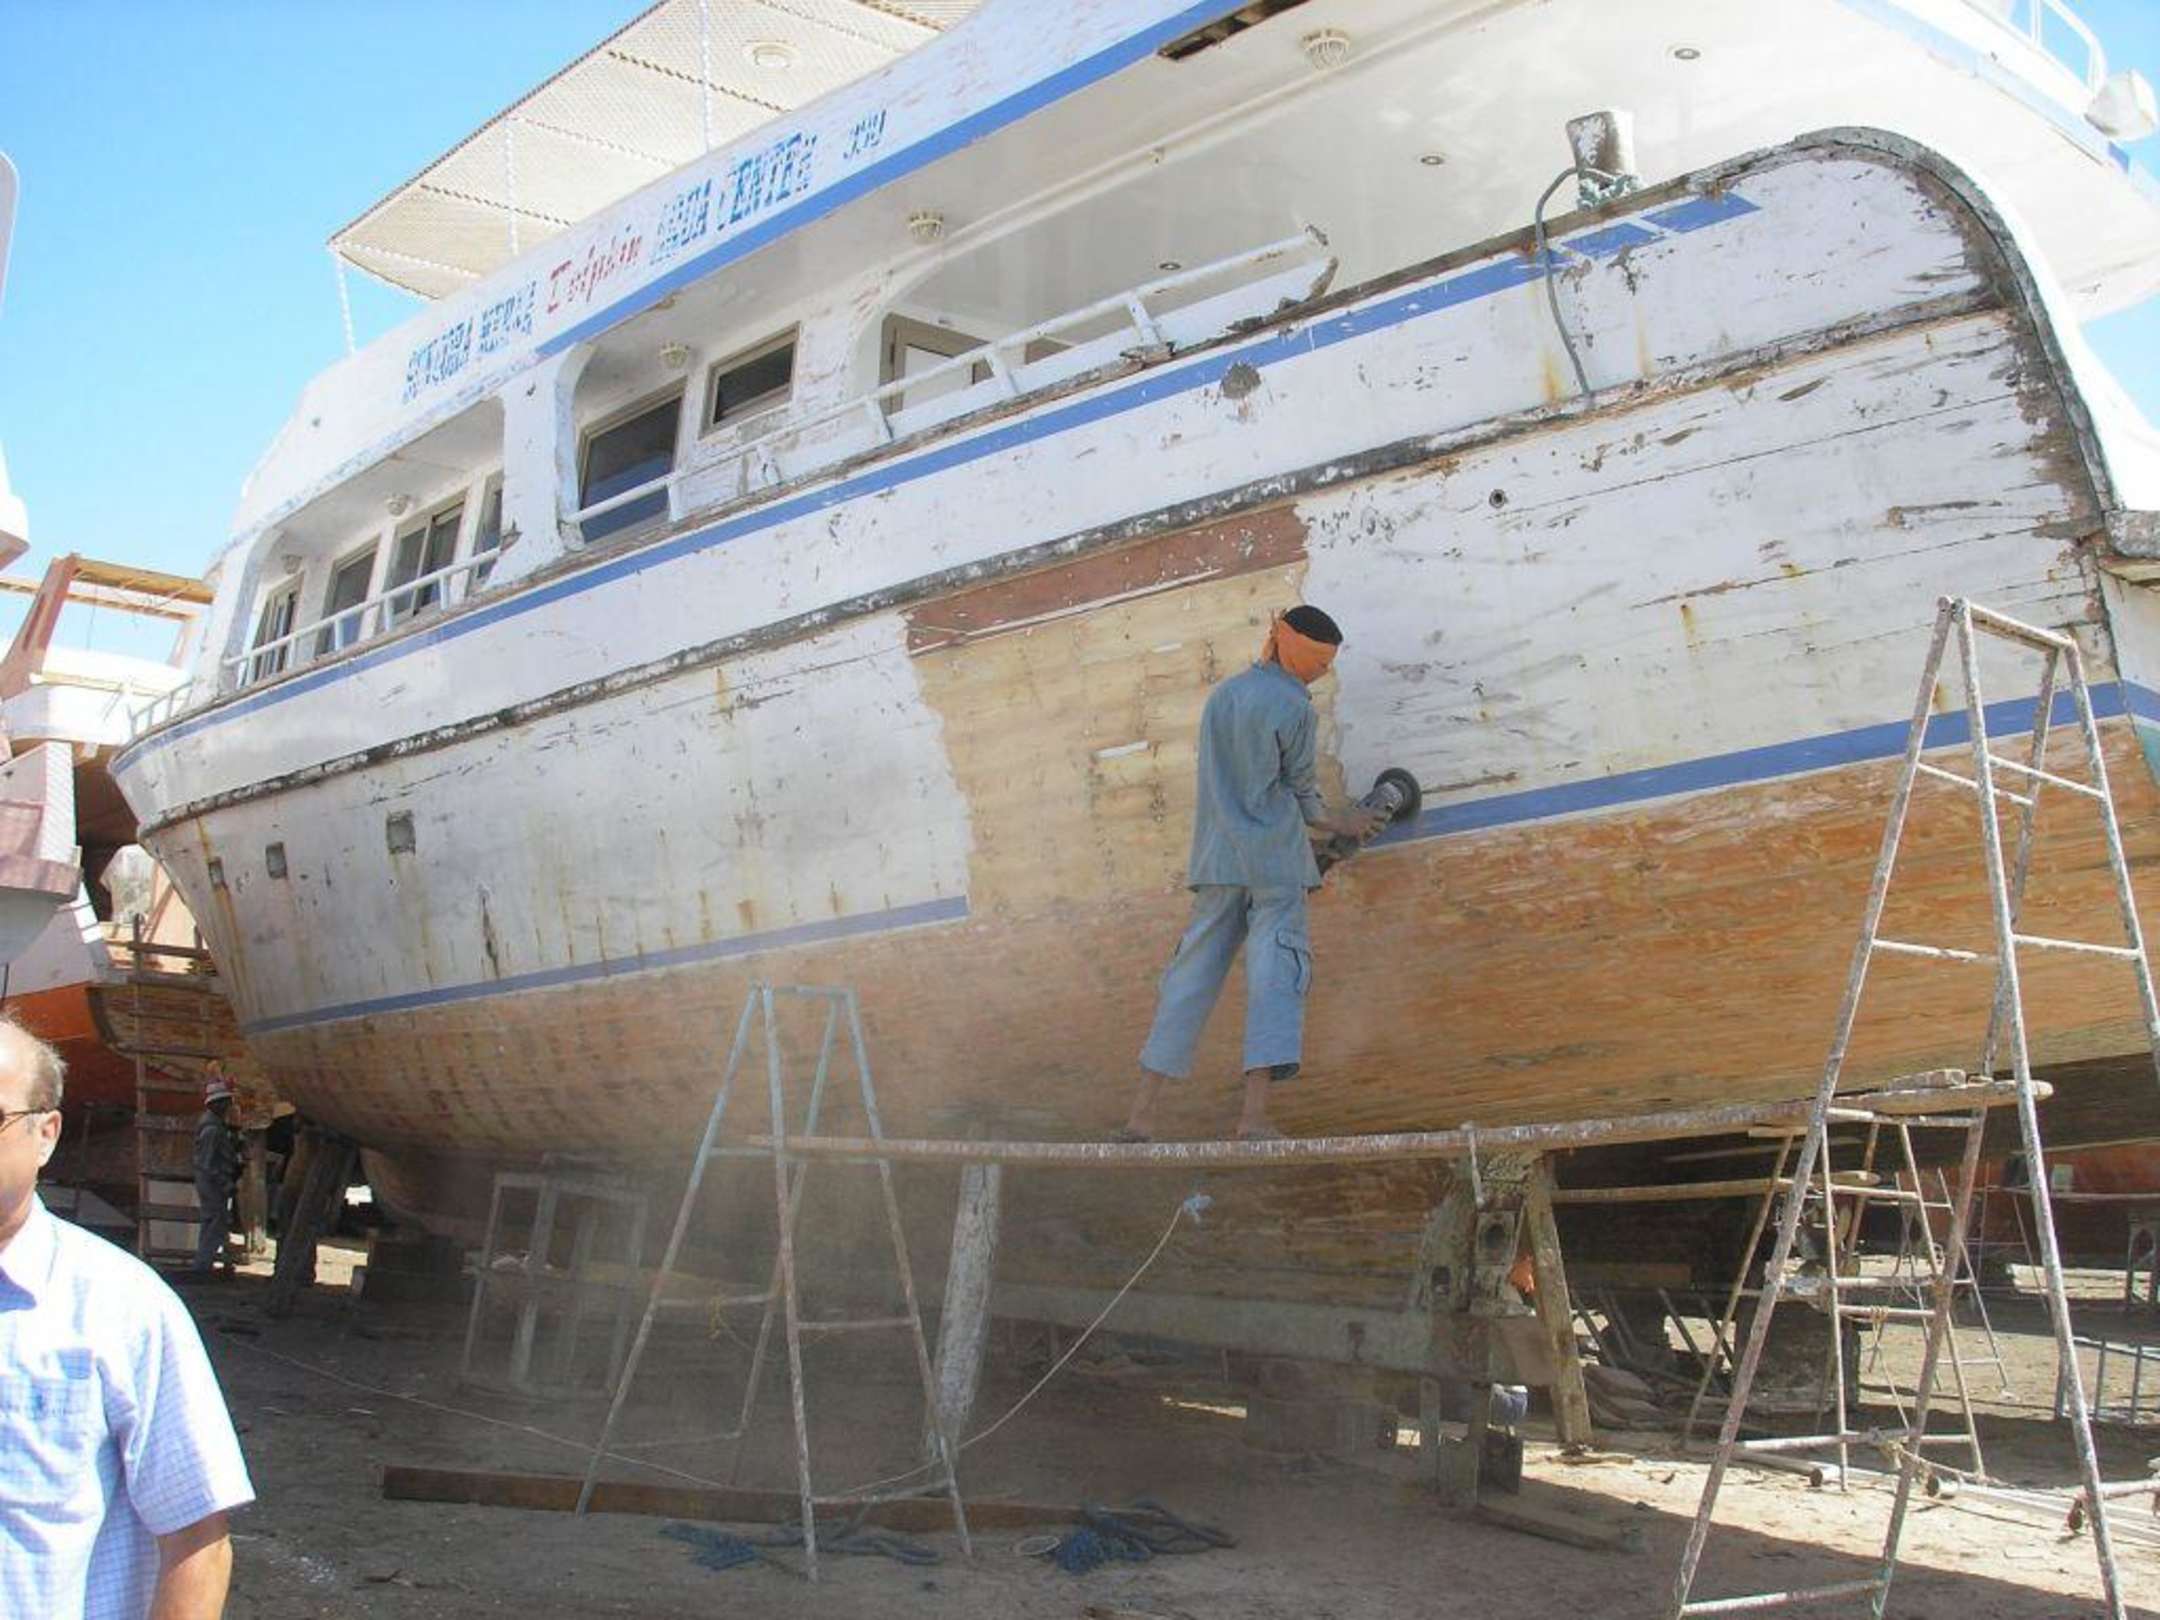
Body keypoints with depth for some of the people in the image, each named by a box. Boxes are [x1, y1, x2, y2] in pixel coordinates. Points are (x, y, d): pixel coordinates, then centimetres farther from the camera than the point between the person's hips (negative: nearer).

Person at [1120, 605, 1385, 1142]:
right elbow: (1302, 792, 2)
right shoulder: (1294, 707, -5)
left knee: (1192, 971, 7)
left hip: (1217, 857, 6)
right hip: (1273, 858, -6)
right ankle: (1254, 1115, -19)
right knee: (1276, 970, -7)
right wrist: (1340, 826, 21)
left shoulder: (1221, 695, 15)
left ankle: (1143, 1110, 4)